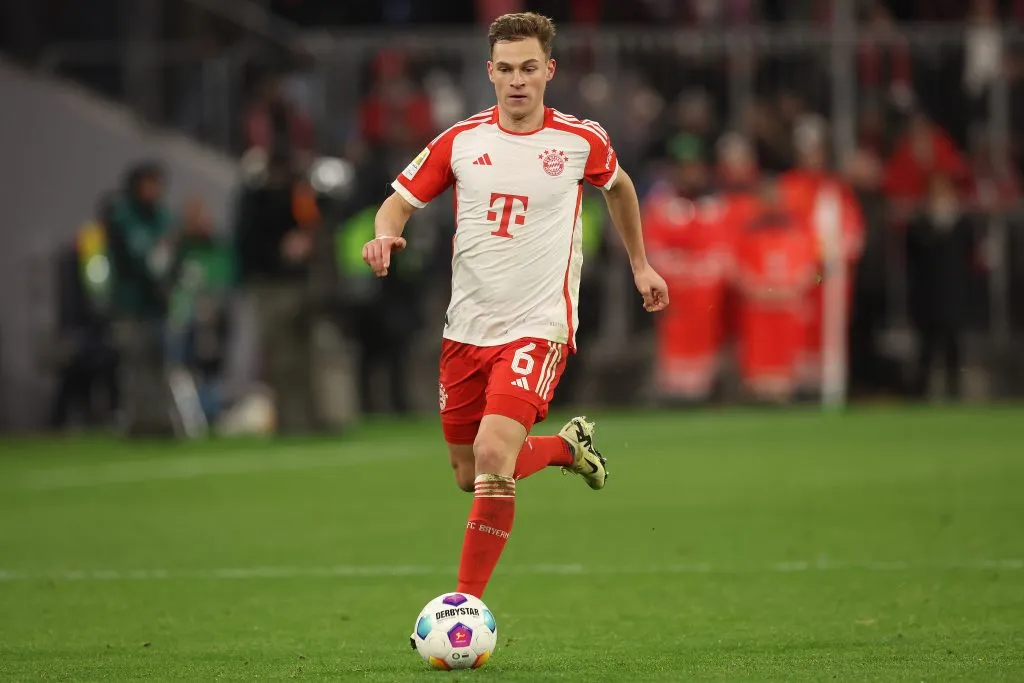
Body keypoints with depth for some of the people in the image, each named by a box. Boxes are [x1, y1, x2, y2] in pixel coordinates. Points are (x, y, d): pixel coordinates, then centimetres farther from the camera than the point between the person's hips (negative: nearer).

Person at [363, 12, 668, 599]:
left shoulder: (581, 141, -2)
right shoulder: (461, 141, 0)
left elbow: (618, 186, 20)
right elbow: (401, 201, 7)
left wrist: (641, 265, 24)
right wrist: (386, 235, -15)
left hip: (539, 326, -4)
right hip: (467, 327, 4)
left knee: (492, 455, -23)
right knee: (470, 477, 12)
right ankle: (567, 446, 43)